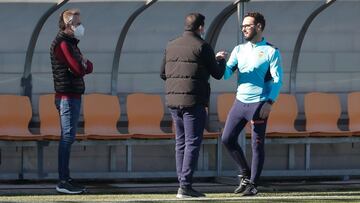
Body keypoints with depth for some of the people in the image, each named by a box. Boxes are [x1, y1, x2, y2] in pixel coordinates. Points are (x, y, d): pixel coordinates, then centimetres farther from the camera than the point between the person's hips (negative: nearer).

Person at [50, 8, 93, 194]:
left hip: (73, 95, 10)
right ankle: (63, 181, -10)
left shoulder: (70, 43, 20)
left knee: (68, 137, 11)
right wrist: (86, 65, 0)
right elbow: (79, 69, -20)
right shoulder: (62, 44, -13)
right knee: (67, 137, -10)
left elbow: (85, 67, 15)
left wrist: (84, 65, -6)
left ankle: (66, 179, 15)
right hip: (67, 96, -10)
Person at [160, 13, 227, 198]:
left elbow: (163, 74, 18)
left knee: (181, 142, 12)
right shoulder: (202, 47, -7)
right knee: (193, 143, -5)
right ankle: (185, 185, -10)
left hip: (173, 99, 6)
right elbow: (217, 74, 0)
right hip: (193, 101, -6)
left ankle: (182, 182, 10)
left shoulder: (171, 46, 12)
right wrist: (220, 60, 20)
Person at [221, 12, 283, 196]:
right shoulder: (239, 50, 13)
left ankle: (253, 184, 4)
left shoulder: (271, 52, -2)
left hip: (259, 104, -6)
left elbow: (277, 80, -7)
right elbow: (226, 74, 8)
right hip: (240, 102, 6)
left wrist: (270, 103, -18)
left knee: (257, 145, -2)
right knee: (227, 139, 3)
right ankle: (245, 174, 20)